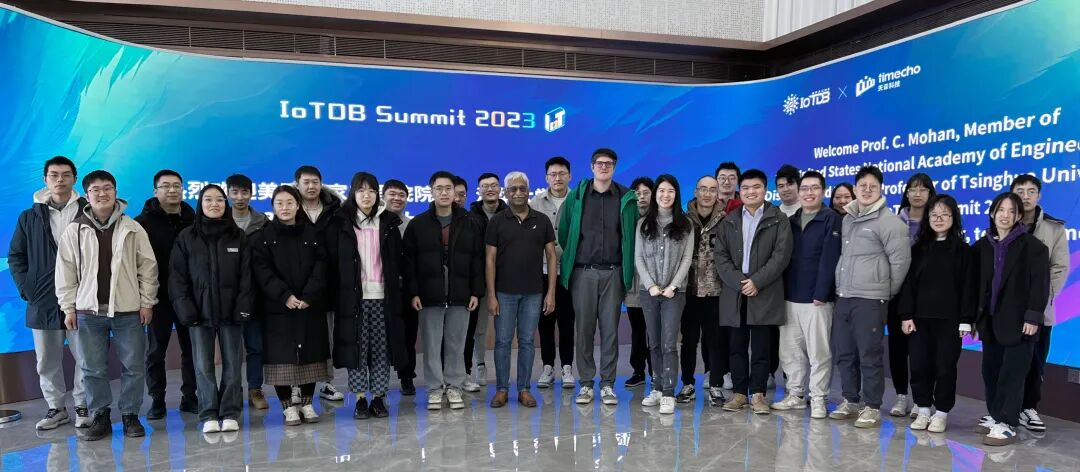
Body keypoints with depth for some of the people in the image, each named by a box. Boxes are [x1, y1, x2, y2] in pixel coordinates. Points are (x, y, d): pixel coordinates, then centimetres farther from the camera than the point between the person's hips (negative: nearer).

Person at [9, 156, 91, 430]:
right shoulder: (30, 217, 10)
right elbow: (16, 256, 14)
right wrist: (26, 288, 2)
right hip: (42, 301, 3)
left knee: (85, 358, 0)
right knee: (47, 361, 10)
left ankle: (83, 405, 15)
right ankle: (56, 407, 23)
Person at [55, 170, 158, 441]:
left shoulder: (133, 229, 1)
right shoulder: (74, 231, 4)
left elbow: (148, 267, 2)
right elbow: (65, 272, 5)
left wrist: (147, 302, -2)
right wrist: (68, 308, 1)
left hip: (128, 310, -1)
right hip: (89, 311, 1)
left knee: (133, 366, 3)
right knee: (93, 368, 7)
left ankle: (130, 415, 17)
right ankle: (100, 417, 20)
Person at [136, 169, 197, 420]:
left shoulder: (193, 220, 4)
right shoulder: (144, 221, -2)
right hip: (159, 297, -2)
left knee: (191, 348, 7)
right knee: (155, 350, 6)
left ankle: (190, 397, 18)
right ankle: (157, 400, 17)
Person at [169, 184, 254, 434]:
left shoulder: (239, 236, 7)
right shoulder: (186, 237, 6)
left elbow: (246, 275, 4)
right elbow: (177, 276, 3)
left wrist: (243, 306, -7)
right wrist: (185, 308, -7)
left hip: (230, 311, 0)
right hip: (200, 311, 0)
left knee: (232, 364, 3)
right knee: (203, 365, 0)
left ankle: (230, 414, 11)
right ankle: (209, 415, 8)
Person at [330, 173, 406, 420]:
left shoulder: (388, 223, 9)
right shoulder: (341, 223, 4)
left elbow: (399, 258, 11)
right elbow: (333, 259, 2)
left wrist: (395, 284, 2)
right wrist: (337, 292, -4)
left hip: (383, 296, 2)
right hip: (353, 296, -1)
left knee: (382, 348, 4)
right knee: (356, 347, 2)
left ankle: (379, 397, 14)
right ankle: (360, 399, 12)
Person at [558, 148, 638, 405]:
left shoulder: (626, 198, 5)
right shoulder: (576, 196, 5)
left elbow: (633, 235, 8)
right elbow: (564, 231, 9)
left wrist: (626, 266, 5)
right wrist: (572, 259, 9)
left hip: (613, 272, 0)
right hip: (583, 272, 0)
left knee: (610, 329, 2)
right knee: (583, 328, 3)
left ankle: (607, 384, 11)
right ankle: (586, 383, 13)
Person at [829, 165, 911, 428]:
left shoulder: (888, 221, -8)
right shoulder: (847, 218, 14)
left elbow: (901, 260, -7)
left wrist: (887, 292, 1)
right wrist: (842, 287, 16)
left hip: (870, 299, -7)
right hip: (843, 297, 7)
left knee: (869, 356, -1)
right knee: (842, 353, 12)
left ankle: (872, 408, 11)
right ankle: (850, 401, 26)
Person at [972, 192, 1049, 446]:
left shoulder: (1032, 246, -5)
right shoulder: (982, 246, 8)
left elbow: (1040, 284, -9)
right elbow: (976, 283, 11)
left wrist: (1033, 317, -15)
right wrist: (974, 315, 8)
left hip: (1018, 321, -5)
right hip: (990, 320, 5)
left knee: (1012, 373, -3)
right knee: (990, 370, 10)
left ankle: (1007, 424, 2)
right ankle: (995, 416, 24)